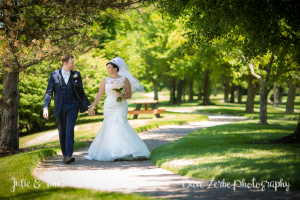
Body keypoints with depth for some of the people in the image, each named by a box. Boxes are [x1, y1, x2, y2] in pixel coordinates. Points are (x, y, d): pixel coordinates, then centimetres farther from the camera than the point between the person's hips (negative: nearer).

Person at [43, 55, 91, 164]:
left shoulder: (76, 74, 7)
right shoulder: (54, 75, 4)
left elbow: (81, 92, 13)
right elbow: (49, 92, 1)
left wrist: (88, 105, 13)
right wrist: (45, 108, -10)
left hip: (72, 107, -1)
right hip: (59, 108, 1)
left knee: (69, 130, -15)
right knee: (62, 133, 7)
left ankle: (69, 155, -22)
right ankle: (65, 155, 21)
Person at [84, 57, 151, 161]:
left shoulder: (124, 79, 0)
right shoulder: (105, 80, 7)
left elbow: (129, 94, 3)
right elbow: (99, 95, 9)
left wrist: (122, 95, -17)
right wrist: (92, 107, 7)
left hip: (120, 107, -3)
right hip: (108, 108, 3)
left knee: (119, 125, -17)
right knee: (108, 129, 3)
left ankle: (125, 151, -15)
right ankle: (111, 152, 13)